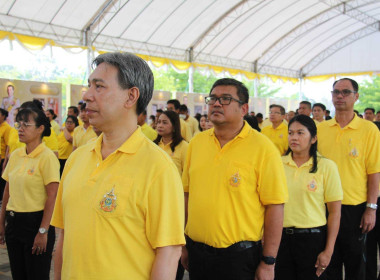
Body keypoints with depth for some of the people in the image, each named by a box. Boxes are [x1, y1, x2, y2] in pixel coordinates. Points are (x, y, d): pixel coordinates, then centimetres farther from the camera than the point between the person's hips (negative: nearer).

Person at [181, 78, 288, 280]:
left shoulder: (262, 148, -11)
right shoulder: (196, 142, 4)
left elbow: (275, 206, -11)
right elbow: (187, 193, 10)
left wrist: (268, 262, -11)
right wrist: (184, 244, 12)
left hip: (238, 255, -4)